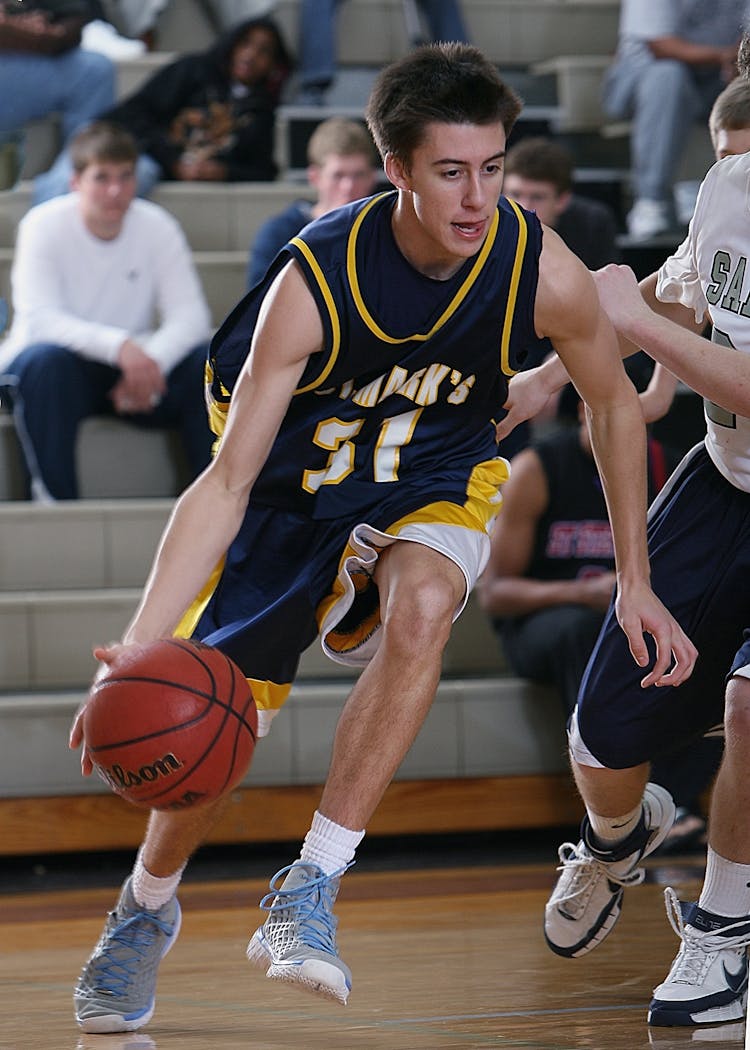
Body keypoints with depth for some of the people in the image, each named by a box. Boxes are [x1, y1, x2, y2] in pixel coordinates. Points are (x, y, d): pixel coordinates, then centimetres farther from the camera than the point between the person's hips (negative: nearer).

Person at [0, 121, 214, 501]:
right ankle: (55, 498, -29)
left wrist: (151, 362, -35)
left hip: (131, 370, 3)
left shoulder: (156, 226, -5)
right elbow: (38, 319, -28)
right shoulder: (45, 225, -15)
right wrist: (119, 346, -42)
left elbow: (190, 316, -13)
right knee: (45, 359, -37)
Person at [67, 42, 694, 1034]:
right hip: (293, 484, -1)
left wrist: (635, 581, -1)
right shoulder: (314, 281, -30)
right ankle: (146, 906, 34)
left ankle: (309, 893, -26)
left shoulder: (542, 271, -24)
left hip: (433, 485, 1)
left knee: (422, 606, -34)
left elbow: (614, 404, -3)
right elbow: (228, 482, -29)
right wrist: (140, 646, -38)